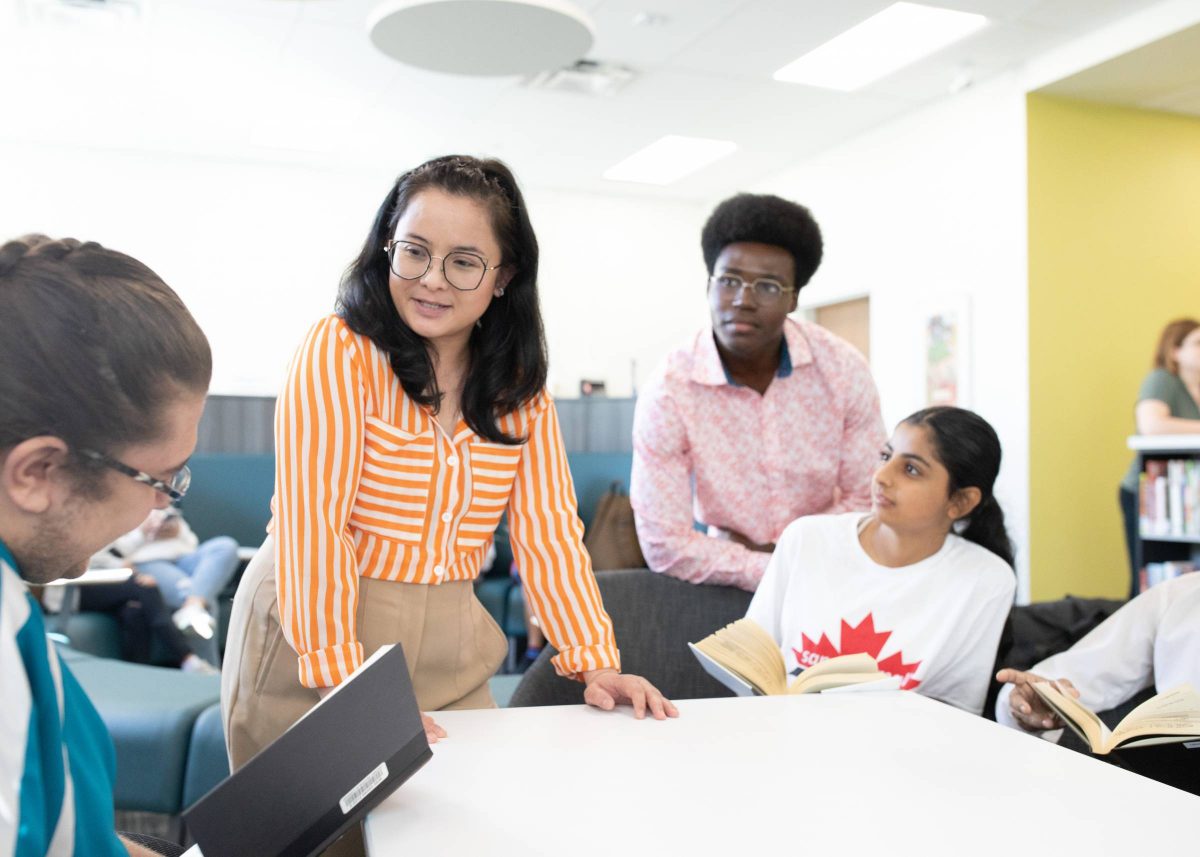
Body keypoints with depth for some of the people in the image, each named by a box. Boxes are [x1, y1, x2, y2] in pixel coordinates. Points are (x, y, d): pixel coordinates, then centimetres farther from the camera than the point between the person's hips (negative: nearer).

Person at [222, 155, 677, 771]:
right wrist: (340, 679, -24)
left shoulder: (519, 384, 4)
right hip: (311, 646, -4)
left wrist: (594, 662, -8)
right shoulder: (340, 351, -12)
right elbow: (310, 521, -18)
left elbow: (547, 529, 1)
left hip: (450, 658, 5)